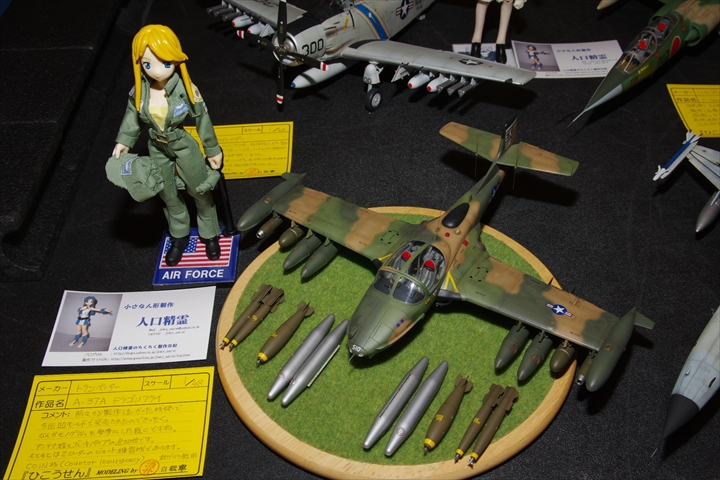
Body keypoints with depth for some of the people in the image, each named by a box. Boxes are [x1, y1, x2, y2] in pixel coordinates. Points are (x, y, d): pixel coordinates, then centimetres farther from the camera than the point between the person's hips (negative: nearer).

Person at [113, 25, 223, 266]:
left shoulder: (186, 89, -25)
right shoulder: (139, 89, -16)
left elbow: (202, 119, -12)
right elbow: (132, 115, 2)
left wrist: (213, 150, -5)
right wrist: (123, 141, -1)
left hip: (185, 146, -3)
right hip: (158, 149, 3)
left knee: (199, 191, 15)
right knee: (168, 196, 20)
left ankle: (210, 234, 39)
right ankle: (179, 236, 43)